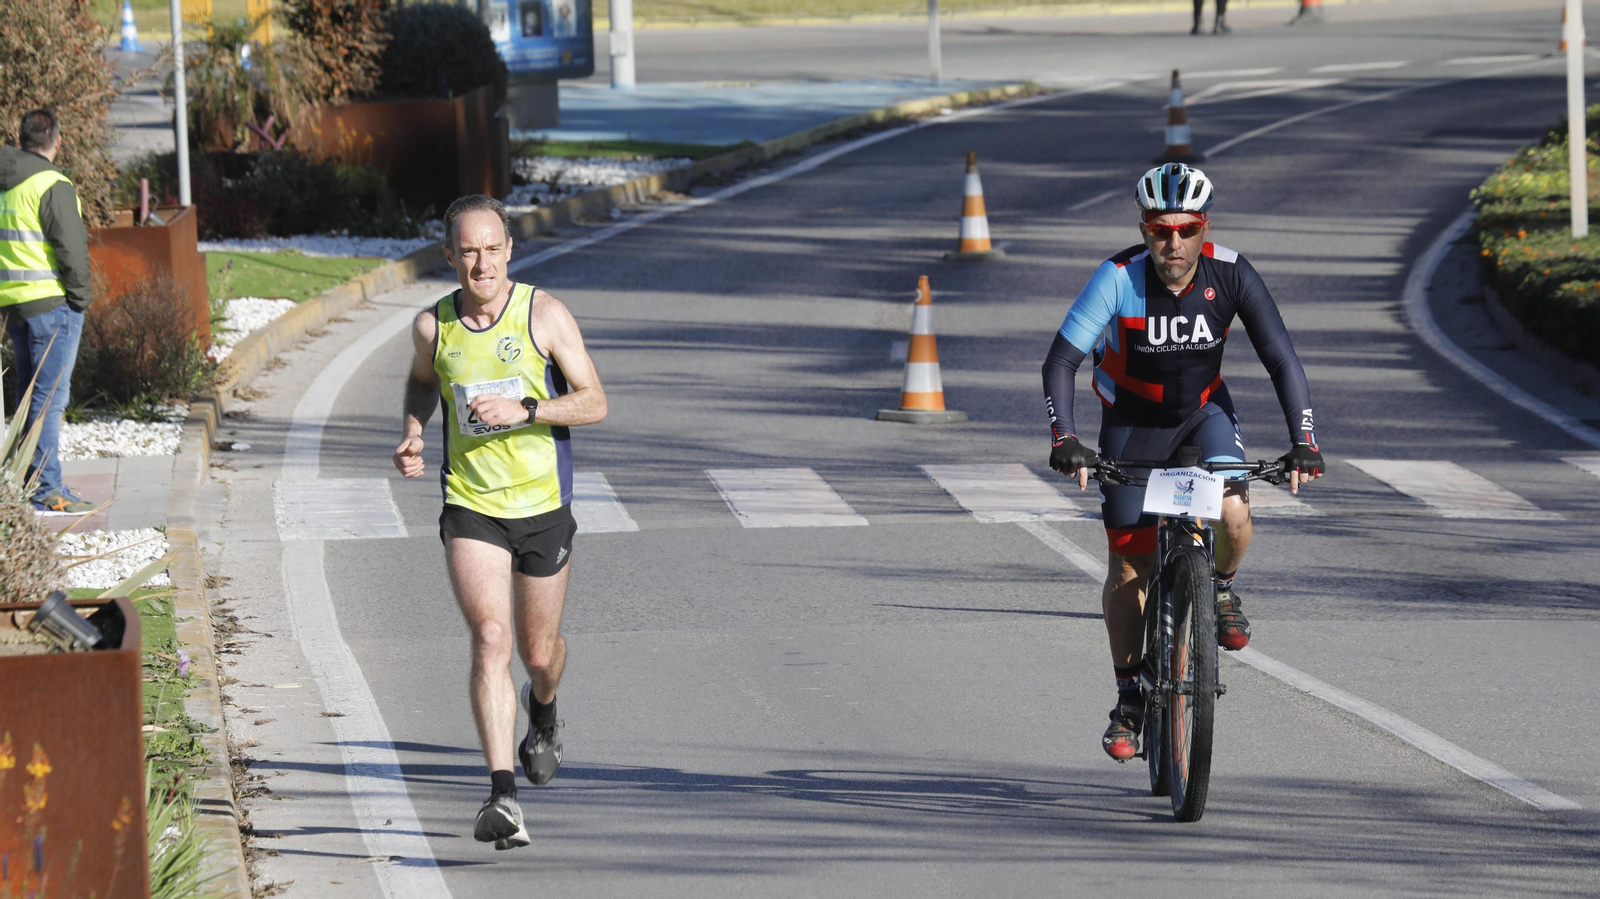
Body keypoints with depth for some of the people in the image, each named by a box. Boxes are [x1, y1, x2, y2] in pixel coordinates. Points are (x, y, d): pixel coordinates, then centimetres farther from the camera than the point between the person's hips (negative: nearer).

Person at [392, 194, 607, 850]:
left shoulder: (544, 315, -9)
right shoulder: (432, 326, -3)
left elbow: (594, 403, -7)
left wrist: (524, 409, -22)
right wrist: (412, 435, 0)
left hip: (543, 504, 0)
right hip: (470, 506, 0)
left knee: (539, 651, 14)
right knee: (491, 640, -18)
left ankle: (543, 711, 53)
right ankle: (502, 795, -24)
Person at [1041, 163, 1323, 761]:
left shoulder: (1231, 275, -22)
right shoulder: (1118, 279, -26)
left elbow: (1281, 360, -19)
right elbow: (1060, 362, -27)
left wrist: (1303, 442, -28)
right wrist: (1064, 440, -39)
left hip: (1203, 410, 1)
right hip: (1132, 423, -1)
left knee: (1232, 515, -27)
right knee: (1129, 560, -1)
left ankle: (1221, 589, 6)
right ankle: (1129, 698, 14)